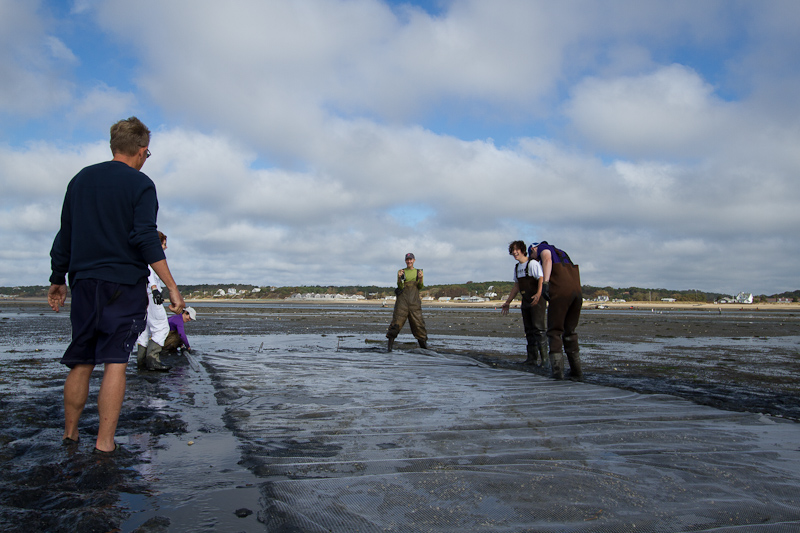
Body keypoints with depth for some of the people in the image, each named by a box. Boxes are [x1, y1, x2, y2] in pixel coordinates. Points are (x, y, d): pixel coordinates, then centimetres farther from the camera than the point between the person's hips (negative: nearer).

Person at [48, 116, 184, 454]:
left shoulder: (81, 179, 12)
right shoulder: (140, 184, -5)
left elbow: (64, 236, 15)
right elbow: (146, 239, -16)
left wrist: (58, 280, 23)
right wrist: (172, 286, -17)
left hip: (84, 283, 5)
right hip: (124, 285, -5)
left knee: (80, 362, 14)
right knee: (115, 362, -3)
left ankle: (69, 435, 23)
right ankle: (104, 442, -3)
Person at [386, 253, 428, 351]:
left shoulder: (418, 271, 15)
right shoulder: (401, 272, 10)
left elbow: (420, 287, 6)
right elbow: (400, 287, 0)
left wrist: (420, 278, -12)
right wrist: (399, 278, -18)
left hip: (415, 300, 1)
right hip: (403, 298, -1)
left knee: (418, 322, -2)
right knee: (397, 320, -8)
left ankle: (423, 343, 8)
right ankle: (390, 344, -4)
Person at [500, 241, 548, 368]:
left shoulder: (533, 263, -10)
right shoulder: (517, 267, 16)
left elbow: (541, 279, -22)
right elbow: (516, 287, 23)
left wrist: (538, 294, -39)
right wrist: (507, 302, 22)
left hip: (537, 301, -8)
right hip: (526, 301, 8)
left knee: (538, 328, -13)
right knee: (529, 330, 8)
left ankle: (544, 359, -12)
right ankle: (532, 358, 13)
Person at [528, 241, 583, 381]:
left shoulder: (543, 247, 14)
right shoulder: (561, 253, 36)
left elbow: (547, 260, -10)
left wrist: (545, 283, -21)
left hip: (560, 291, -7)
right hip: (577, 290, 7)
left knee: (555, 331, 1)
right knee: (570, 331, 15)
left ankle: (557, 369, -8)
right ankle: (576, 372, 13)